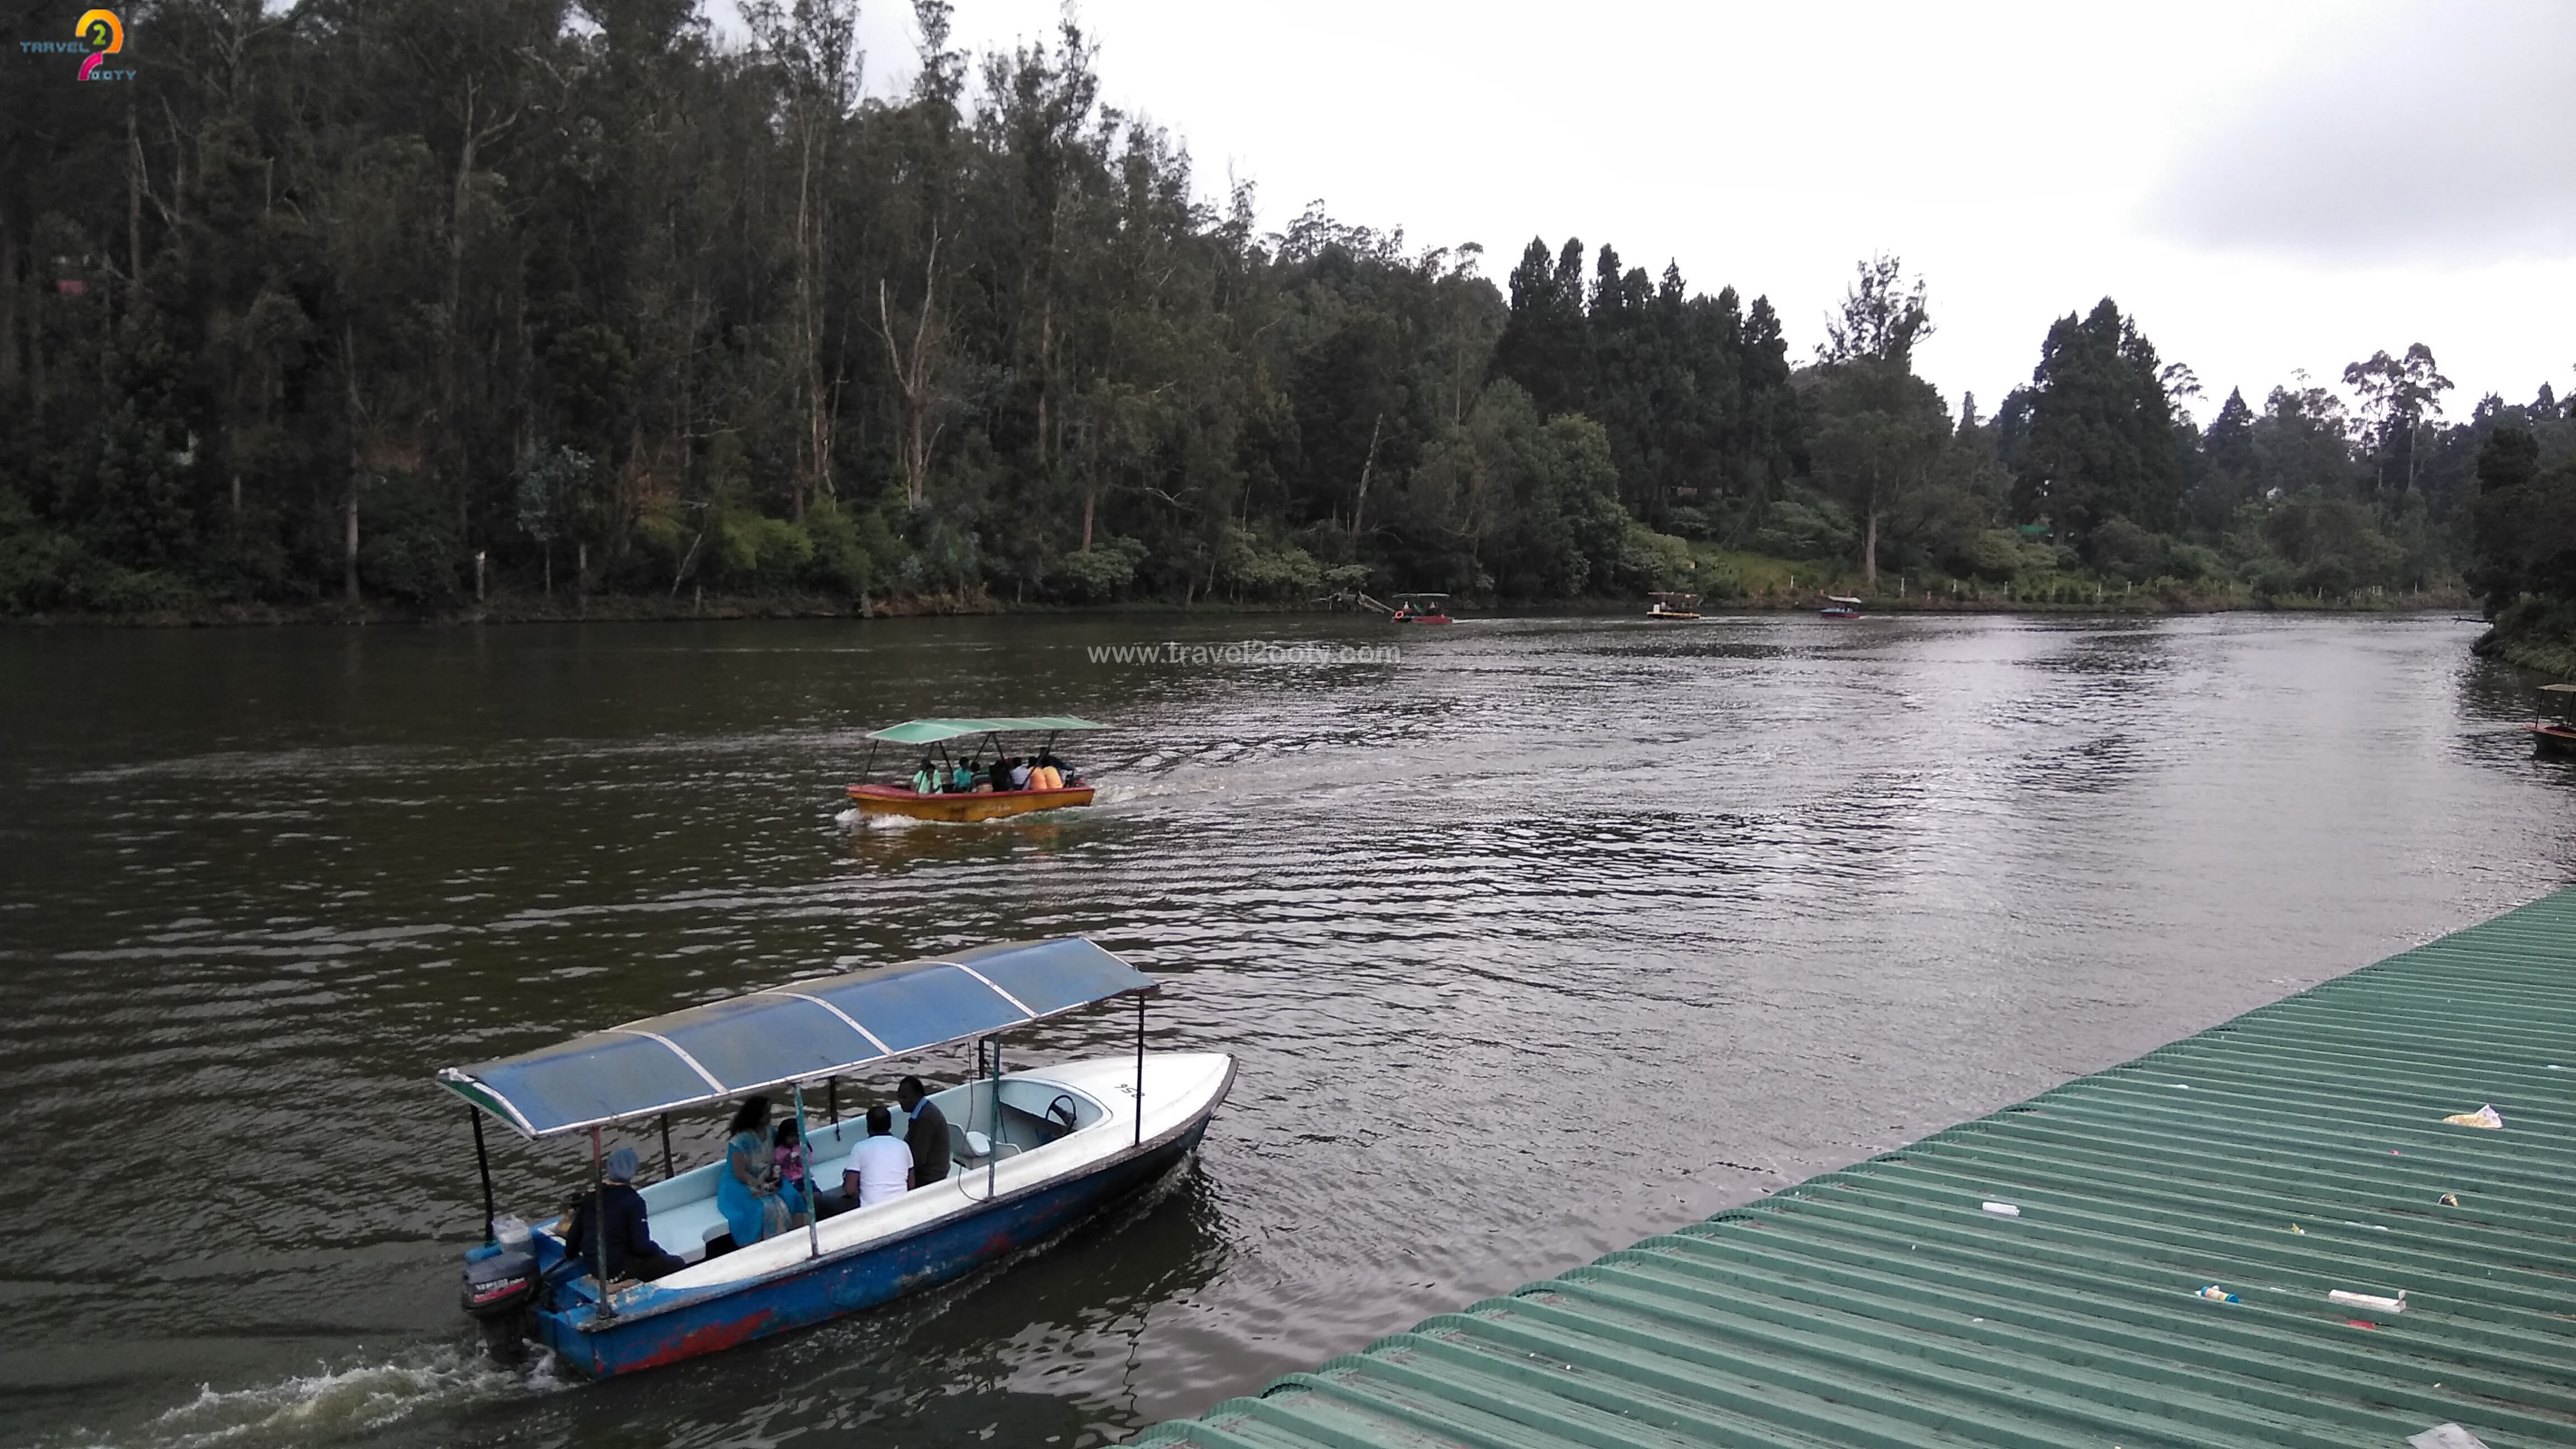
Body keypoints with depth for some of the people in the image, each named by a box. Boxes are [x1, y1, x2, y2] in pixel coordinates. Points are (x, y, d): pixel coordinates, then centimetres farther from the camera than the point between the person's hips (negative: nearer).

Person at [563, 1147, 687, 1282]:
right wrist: (659, 1251, 2)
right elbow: (641, 1245, -19)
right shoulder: (633, 1201, -16)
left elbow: (575, 1231, 13)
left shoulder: (589, 1197, 2)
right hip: (619, 1269, -8)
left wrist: (570, 1253, 32)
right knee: (676, 1265, -2)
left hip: (592, 1265, 8)